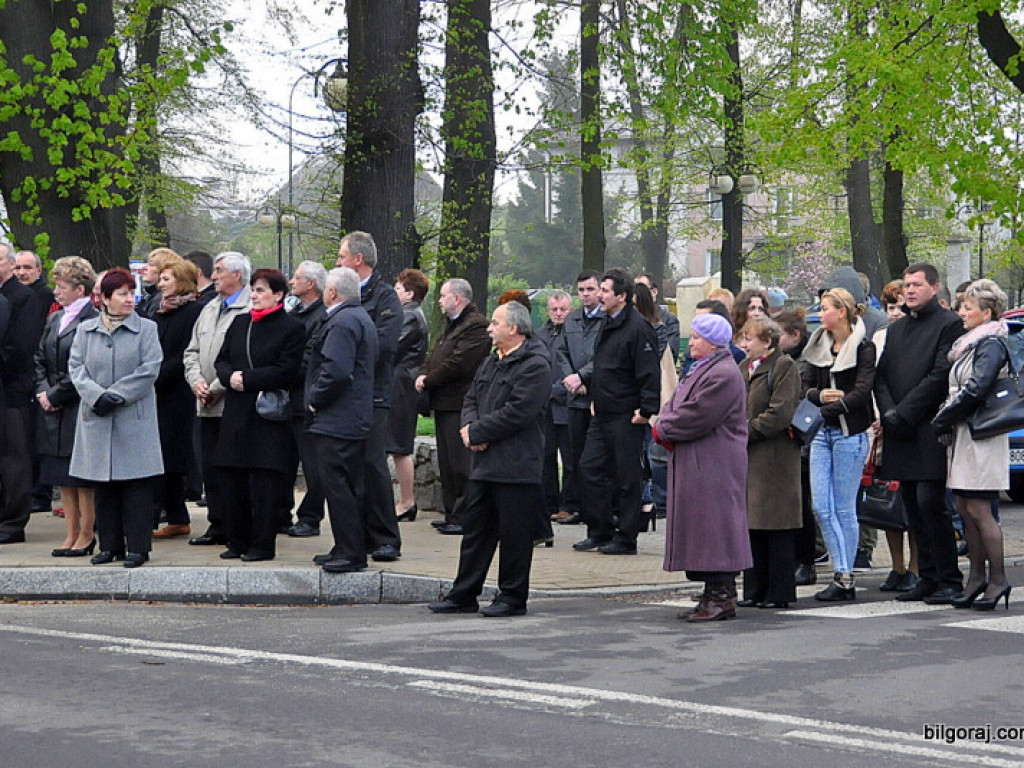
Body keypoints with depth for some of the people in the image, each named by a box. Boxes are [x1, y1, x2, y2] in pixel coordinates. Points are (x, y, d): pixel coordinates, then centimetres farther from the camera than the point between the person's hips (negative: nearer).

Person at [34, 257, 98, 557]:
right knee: (62, 477, 11)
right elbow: (40, 360, 15)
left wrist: (55, 395, -12)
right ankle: (71, 534, 18)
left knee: (83, 477, -1)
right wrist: (42, 391, -1)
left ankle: (86, 534, 9)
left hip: (79, 408, -8)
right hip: (54, 411, 8)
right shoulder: (54, 320, 13)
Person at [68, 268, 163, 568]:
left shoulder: (146, 329, 2)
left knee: (137, 484, -3)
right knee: (103, 485, 7)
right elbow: (76, 367, 3)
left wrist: (116, 396, -13)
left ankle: (138, 546, 4)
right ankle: (110, 545, 16)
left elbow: (149, 370, -6)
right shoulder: (86, 330, 10)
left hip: (134, 417, -3)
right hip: (97, 419, 3)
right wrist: (96, 396, -13)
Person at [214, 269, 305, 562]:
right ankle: (238, 542, 17)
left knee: (263, 485, -4)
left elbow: (285, 371, -13)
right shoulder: (239, 323, 14)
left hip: (269, 415, -6)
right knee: (232, 482, 7)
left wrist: (247, 379, -14)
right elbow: (221, 360, 15)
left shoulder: (292, 328, -5)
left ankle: (263, 544, 4)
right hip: (237, 414, 6)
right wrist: (230, 377, -7)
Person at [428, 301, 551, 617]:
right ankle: (463, 596, 18)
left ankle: (512, 597, 10)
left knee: (514, 534, 0)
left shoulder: (535, 365, -12)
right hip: (485, 462, 9)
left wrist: (476, 432, -14)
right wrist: (471, 426, -2)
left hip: (516, 466, -9)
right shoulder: (492, 361, 17)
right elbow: (471, 398, 20)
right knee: (474, 529, 11)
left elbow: (517, 412, -20)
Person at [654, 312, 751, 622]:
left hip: (714, 467, -10)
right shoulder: (701, 369, 18)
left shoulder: (723, 375, -16)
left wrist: (663, 429, -8)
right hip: (695, 467, 10)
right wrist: (665, 427, -4)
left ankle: (722, 597, -3)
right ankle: (713, 595, 16)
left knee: (713, 525, -7)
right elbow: (675, 406, 17)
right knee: (702, 527, 11)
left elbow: (696, 417, -22)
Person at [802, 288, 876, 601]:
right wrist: (820, 395, -12)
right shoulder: (819, 346, 14)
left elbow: (861, 393, -14)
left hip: (850, 434, -6)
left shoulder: (863, 348, -5)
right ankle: (843, 573, 7)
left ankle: (845, 579, 6)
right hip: (821, 434, 6)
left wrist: (828, 409, -18)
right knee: (821, 507, 1)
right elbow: (805, 385, 9)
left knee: (844, 509, -1)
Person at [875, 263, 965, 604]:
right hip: (900, 434, 7)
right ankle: (928, 579, 12)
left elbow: (941, 375, -12)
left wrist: (903, 414, -14)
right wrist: (888, 413, -3)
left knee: (930, 503, -11)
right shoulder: (896, 328, 19)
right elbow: (881, 376, 15)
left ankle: (949, 581, -3)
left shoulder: (949, 324, -4)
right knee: (913, 506, 7)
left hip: (930, 431, -7)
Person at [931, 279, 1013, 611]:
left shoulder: (991, 344, -11)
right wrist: (945, 420, 8)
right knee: (965, 508, 8)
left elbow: (976, 389, -21)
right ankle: (977, 576, 13)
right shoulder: (968, 344, 18)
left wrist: (942, 418, -13)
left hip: (981, 435, -9)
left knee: (978, 510, -7)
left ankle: (998, 579, -1)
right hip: (961, 434, 9)